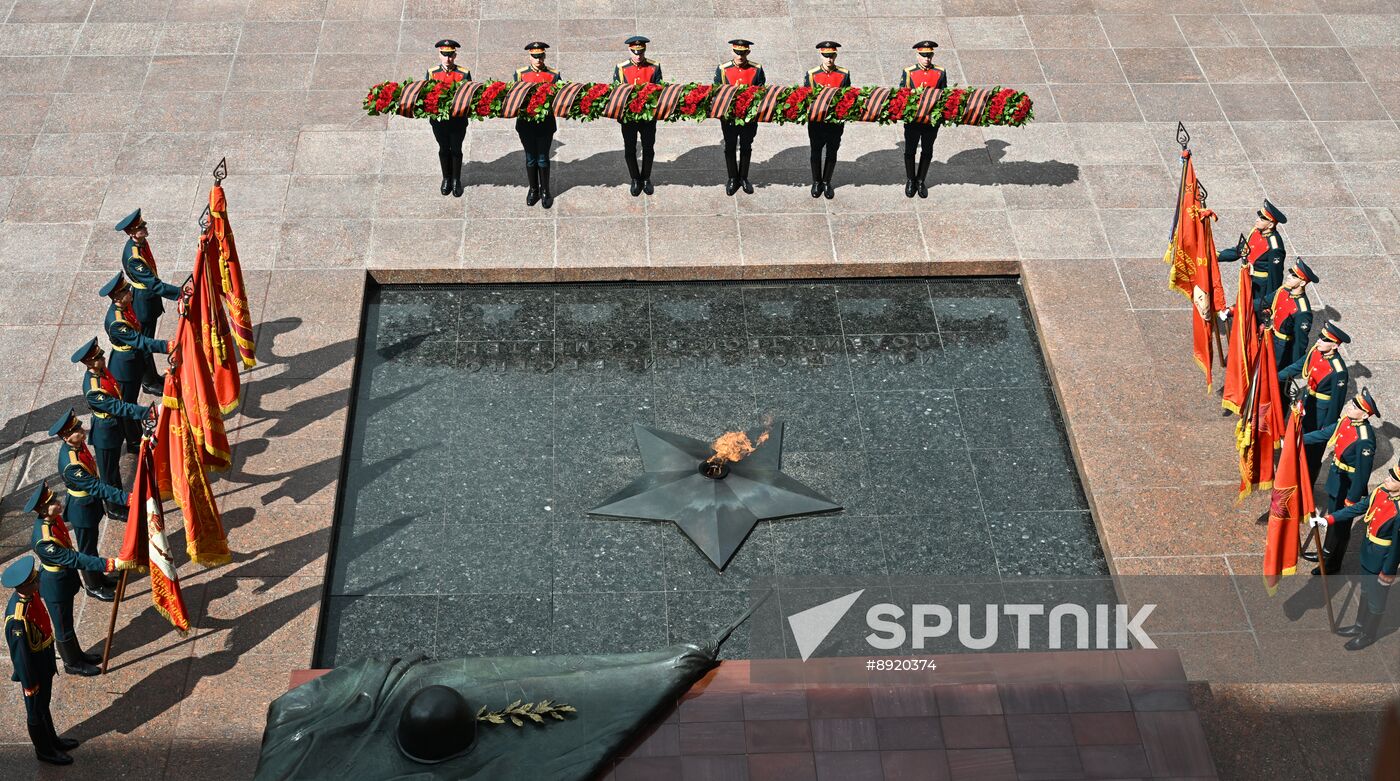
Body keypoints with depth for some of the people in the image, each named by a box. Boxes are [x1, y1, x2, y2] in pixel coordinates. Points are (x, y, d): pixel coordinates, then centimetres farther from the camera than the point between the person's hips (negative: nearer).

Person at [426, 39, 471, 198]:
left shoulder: (464, 74, -6)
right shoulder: (432, 73, -2)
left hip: (458, 120, -2)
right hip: (438, 118, 2)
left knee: (456, 149, 9)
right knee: (444, 149, 15)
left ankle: (456, 180, 24)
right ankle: (446, 179, 30)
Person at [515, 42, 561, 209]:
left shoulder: (553, 75, 1)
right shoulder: (520, 73, 3)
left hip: (546, 122, -1)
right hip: (526, 122, 1)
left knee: (543, 158, 4)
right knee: (530, 158, 9)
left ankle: (545, 191, 15)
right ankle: (533, 190, 22)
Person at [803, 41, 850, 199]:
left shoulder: (844, 74, -2)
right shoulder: (811, 74, -3)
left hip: (836, 121, 0)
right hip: (816, 120, 0)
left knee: (832, 152, 10)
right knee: (816, 152, 10)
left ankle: (826, 183, 24)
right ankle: (816, 182, 25)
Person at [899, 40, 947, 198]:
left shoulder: (940, 73, 1)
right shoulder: (908, 72, -3)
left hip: (933, 119, 1)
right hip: (912, 119, -1)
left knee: (927, 151, 11)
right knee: (910, 151, 10)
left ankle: (920, 181, 25)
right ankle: (910, 181, 26)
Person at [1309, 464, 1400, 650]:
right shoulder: (1381, 490, -12)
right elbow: (1359, 508, 1)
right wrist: (1328, 519, -2)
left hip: (1382, 563, -7)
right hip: (1368, 553, 7)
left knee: (1376, 600, 17)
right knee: (1365, 592, 28)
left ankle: (1369, 635, 40)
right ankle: (1360, 626, 49)